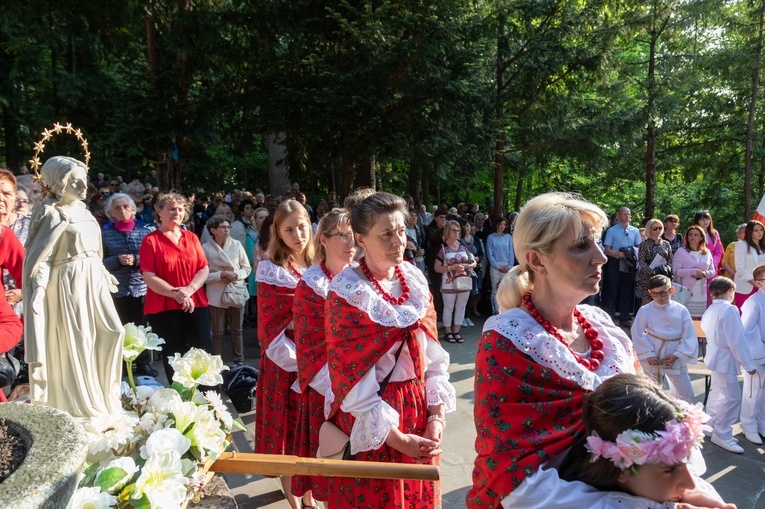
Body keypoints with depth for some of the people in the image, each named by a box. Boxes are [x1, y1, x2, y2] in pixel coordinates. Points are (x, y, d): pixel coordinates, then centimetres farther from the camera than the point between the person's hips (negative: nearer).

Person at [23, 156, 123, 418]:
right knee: (75, 344, 0)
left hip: (93, 280, 8)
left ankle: (103, 397, 22)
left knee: (111, 333, 6)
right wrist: (39, 289, -26)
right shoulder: (51, 213, -10)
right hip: (69, 283, -8)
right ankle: (81, 407, 14)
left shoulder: (82, 210, 12)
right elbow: (42, 256, -16)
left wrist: (105, 275, 24)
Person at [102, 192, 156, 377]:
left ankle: (144, 363, 19)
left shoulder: (145, 230, 4)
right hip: (117, 289, 0)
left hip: (142, 287, 1)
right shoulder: (105, 233, 4)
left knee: (142, 326, 7)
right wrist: (118, 260, -16)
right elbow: (101, 261, 0)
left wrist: (136, 259, -15)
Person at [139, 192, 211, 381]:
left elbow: (204, 268, 5)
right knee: (173, 357, 6)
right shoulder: (151, 240, 0)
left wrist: (189, 290, -13)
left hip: (196, 305, 3)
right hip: (163, 308, -3)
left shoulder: (191, 237, 12)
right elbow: (149, 277, -8)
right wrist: (175, 293, -18)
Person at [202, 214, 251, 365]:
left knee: (237, 330, 12)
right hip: (217, 295, -2)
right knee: (218, 332, 7)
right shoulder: (206, 248, -7)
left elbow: (247, 268, 4)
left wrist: (236, 275, -15)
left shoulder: (236, 244, -2)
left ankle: (239, 361, 23)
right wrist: (221, 275, -19)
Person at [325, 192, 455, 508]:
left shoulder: (415, 279, 0)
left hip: (417, 408, 5)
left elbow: (432, 352, 4)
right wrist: (394, 437, -16)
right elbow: (350, 376, -16)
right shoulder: (346, 291, -17)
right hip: (368, 422, -5)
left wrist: (436, 415, -3)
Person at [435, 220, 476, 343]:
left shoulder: (464, 246, 4)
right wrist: (451, 268, -19)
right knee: (448, 308, 5)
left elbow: (474, 263, 9)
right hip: (449, 284, -4)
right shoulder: (443, 248, -7)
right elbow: (437, 268, -7)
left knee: (461, 307, 10)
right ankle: (448, 332, 16)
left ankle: (456, 331, 21)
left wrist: (466, 266, -11)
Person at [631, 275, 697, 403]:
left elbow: (689, 337, -4)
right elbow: (637, 334, -7)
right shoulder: (645, 310, -10)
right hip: (652, 359, -2)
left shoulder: (681, 310, -5)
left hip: (675, 358, 2)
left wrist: (676, 355, -11)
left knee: (686, 395, 10)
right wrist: (649, 355, -13)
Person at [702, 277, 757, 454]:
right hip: (725, 359, -10)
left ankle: (712, 427, 27)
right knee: (731, 397, -4)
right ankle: (722, 435, 2)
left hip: (716, 356, 10)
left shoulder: (710, 311, 10)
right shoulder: (729, 310, -18)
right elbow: (737, 340, -20)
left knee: (717, 394, 18)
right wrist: (748, 363, -14)